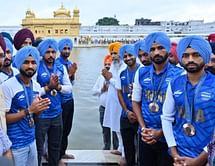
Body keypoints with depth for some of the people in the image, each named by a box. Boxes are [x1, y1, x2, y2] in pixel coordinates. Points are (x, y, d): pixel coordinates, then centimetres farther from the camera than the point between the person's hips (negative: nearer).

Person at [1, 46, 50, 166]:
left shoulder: (37, 86, 4)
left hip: (31, 139, 7)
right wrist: (28, 110, -25)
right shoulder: (8, 86, -18)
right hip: (16, 144, -7)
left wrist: (41, 108, -8)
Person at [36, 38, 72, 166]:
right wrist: (48, 87, -25)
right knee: (38, 148, 8)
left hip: (57, 113, 5)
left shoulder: (61, 67, 3)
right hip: (41, 115, -5)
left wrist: (58, 86, -15)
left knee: (56, 146, 20)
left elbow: (69, 88, 3)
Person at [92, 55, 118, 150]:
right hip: (103, 108, 6)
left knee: (115, 129, 0)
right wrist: (102, 89, -6)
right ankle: (106, 146, 29)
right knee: (105, 130, 16)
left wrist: (110, 88, -20)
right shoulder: (101, 77, 11)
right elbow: (93, 91, 9)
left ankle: (116, 148, 13)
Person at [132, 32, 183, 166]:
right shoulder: (141, 73, 2)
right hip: (145, 136, 3)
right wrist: (143, 128, -4)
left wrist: (161, 132, -11)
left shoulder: (179, 74, -10)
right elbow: (136, 102, 7)